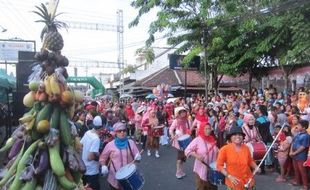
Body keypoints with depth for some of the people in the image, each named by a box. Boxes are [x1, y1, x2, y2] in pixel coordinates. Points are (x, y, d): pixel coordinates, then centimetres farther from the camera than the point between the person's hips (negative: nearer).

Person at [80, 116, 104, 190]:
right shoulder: (96, 139, -26)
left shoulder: (87, 132, -3)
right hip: (91, 172, -8)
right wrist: (98, 155, -10)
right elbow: (90, 157, -27)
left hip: (84, 169, 8)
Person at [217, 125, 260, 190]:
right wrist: (229, 176, -16)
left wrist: (256, 167, -4)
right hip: (234, 182, -3)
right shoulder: (224, 149, -11)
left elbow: (250, 161, 15)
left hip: (248, 181, 3)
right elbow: (219, 165, -8)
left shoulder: (246, 148, 0)